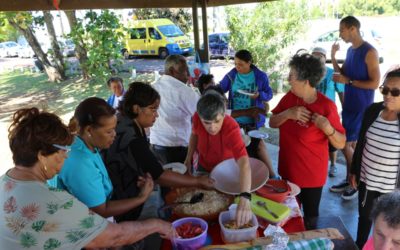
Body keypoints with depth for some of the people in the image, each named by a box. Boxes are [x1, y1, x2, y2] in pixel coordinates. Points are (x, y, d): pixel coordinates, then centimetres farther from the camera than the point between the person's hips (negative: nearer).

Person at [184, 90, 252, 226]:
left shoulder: (231, 129, -41)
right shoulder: (197, 118, -29)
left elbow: (244, 163, -54)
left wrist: (244, 198, -67)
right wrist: (189, 158, -1)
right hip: (203, 167, 4)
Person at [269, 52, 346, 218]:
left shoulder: (326, 106, -20)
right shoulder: (289, 97, -3)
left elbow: (340, 144, -15)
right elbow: (272, 123, -3)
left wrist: (327, 127, -34)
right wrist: (288, 113, -21)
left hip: (312, 174, -5)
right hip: (288, 170, 5)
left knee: (310, 215, 14)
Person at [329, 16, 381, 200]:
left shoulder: (369, 52, -16)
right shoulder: (350, 50, 9)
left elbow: (375, 83, -19)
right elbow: (342, 74, 15)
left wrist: (348, 81, -20)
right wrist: (333, 56, 3)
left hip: (361, 107, -8)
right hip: (349, 104, 8)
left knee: (346, 144, -4)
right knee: (352, 144, 14)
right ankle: (349, 180, 26)